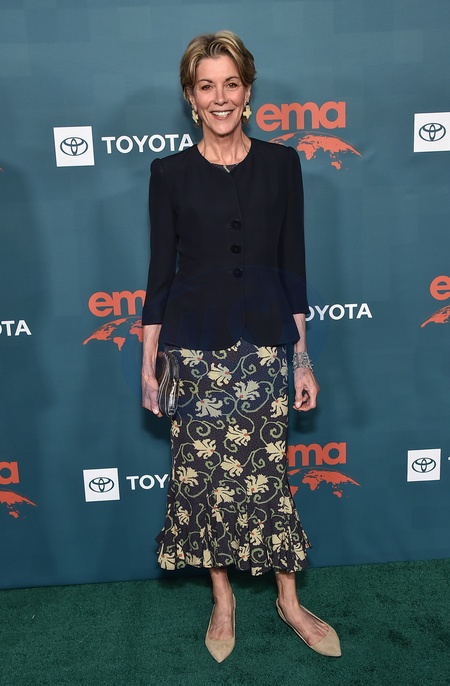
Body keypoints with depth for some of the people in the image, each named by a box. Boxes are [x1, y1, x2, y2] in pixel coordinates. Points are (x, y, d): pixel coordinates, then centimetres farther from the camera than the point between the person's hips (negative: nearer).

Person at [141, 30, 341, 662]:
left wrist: (303, 358, 2)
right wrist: (149, 361, 1)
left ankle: (288, 600, 30)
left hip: (264, 344, 1)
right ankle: (222, 599, 31)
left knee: (266, 474, 8)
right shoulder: (170, 173, 1)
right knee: (203, 474, 8)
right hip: (195, 348, 0)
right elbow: (161, 270, 3)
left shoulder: (281, 163, 4)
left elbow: (293, 265, 4)